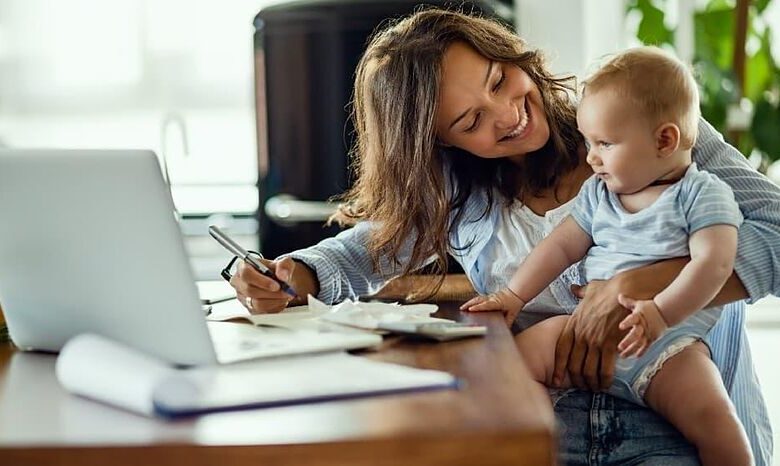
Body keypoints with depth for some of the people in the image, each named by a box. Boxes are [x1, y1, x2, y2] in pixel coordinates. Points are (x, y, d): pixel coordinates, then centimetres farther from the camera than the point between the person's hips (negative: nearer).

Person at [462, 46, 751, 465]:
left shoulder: (703, 194, -1)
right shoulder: (598, 194, 18)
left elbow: (714, 262, -14)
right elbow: (561, 246, 18)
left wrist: (661, 312, -28)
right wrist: (514, 295, 5)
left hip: (668, 342, -5)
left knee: (710, 416, -28)